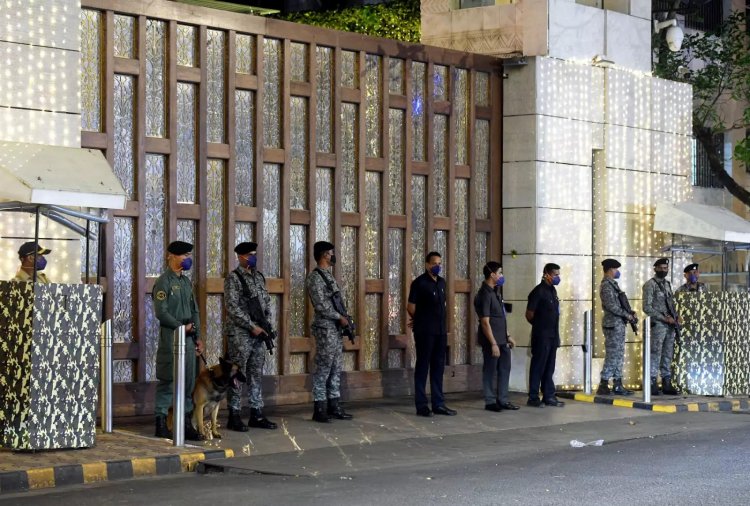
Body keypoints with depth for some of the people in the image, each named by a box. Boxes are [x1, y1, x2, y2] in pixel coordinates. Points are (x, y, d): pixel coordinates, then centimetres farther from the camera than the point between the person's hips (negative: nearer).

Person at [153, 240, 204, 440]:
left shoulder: (186, 281, 15)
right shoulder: (163, 282, -9)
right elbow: (161, 313, -16)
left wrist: (198, 336, 11)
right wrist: (181, 327, -13)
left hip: (188, 338, 8)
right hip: (170, 339, -8)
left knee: (189, 382, 9)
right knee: (167, 381, -5)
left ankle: (186, 423, 15)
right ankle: (161, 425, 0)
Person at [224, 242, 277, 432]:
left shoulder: (259, 277, 13)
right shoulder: (233, 278, -8)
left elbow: (266, 302, 18)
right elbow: (232, 308, -15)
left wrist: (267, 324, 4)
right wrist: (252, 326, -16)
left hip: (258, 333, 7)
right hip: (240, 335, -7)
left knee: (256, 374, 10)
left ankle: (256, 414, 15)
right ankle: (234, 417, 2)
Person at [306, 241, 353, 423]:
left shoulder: (329, 275, 16)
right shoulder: (315, 277, -13)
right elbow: (321, 305, -19)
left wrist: (344, 319, 8)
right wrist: (340, 317, -13)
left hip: (336, 328, 9)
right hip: (325, 328, -9)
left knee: (336, 369, 11)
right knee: (323, 369, -6)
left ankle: (334, 406, 16)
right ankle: (319, 409, -2)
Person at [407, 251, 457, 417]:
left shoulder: (441, 282, 13)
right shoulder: (419, 282, -8)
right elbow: (411, 307, -8)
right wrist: (420, 321, 5)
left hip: (440, 331, 7)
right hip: (425, 332, -7)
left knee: (438, 367, 9)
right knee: (422, 366, -1)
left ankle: (438, 404, 14)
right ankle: (421, 405, 2)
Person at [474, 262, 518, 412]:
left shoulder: (495, 292, 13)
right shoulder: (484, 295, -16)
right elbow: (485, 322, -19)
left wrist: (508, 336, 18)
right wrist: (493, 344, -21)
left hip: (502, 339, 9)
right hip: (491, 340, -9)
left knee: (504, 368, 12)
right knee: (490, 371, 0)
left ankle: (502, 400, 20)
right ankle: (490, 402, 9)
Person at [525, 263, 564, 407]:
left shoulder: (552, 290, 12)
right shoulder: (539, 291, -14)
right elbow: (529, 314, -12)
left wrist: (556, 335, 15)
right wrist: (539, 326, 2)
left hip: (552, 335, 8)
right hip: (541, 336, -8)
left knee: (549, 368, 11)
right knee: (538, 367, -2)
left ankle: (549, 396, 16)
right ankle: (533, 398, 3)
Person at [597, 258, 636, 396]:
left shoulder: (612, 284, 16)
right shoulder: (606, 285, -13)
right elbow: (611, 306, -21)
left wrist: (629, 313, 7)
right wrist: (627, 314, -14)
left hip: (619, 325, 10)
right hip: (612, 325, -10)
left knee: (619, 356, 11)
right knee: (612, 356, -8)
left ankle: (617, 385, 14)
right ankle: (603, 386, -5)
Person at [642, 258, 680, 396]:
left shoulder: (667, 284, 16)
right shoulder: (650, 285, -7)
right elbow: (647, 307, -13)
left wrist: (677, 316, 1)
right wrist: (665, 318, -16)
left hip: (670, 325, 7)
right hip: (658, 325, -7)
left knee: (668, 356, 8)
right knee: (655, 355, -5)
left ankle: (667, 384, 12)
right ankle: (652, 384, -2)